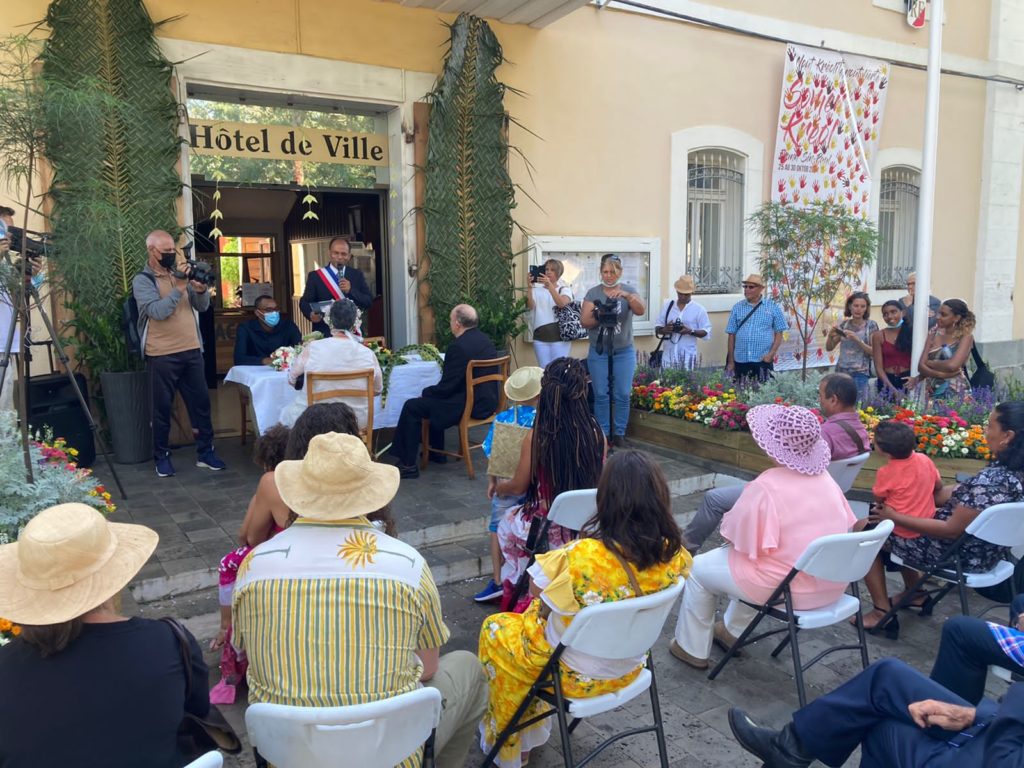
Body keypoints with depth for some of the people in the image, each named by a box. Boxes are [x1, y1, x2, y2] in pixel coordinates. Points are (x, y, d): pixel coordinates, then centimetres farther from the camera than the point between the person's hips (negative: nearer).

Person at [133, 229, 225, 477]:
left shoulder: (180, 273, 12)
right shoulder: (142, 281, -4)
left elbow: (202, 306, 8)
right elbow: (158, 311, -19)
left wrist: (201, 290, -12)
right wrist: (180, 288, -19)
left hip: (192, 351, 5)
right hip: (162, 355, -5)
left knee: (201, 402, 8)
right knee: (162, 407, 4)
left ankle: (205, 452, 18)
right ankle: (161, 457, 16)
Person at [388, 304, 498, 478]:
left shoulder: (459, 347, -21)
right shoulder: (485, 339, 7)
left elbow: (446, 387, -17)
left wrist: (425, 392, 0)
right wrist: (447, 370, 13)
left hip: (470, 406, -10)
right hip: (487, 400, 10)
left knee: (411, 407, -3)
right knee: (433, 398, 30)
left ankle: (408, 464, 3)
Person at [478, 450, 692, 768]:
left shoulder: (583, 556, -37)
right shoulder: (677, 556, -19)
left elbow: (536, 587, -18)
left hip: (577, 674, -5)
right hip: (628, 669, 6)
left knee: (494, 630, 19)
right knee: (542, 612, 28)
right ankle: (534, 729, 43)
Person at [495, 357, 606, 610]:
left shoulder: (537, 437, -20)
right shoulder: (596, 433, -11)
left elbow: (518, 487, -7)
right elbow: (597, 481, 4)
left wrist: (499, 487, 16)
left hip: (549, 532, -3)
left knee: (508, 522, 29)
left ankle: (519, 592, 39)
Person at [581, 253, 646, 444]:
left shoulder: (629, 290, 1)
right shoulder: (593, 293, 2)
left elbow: (641, 310, -17)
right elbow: (584, 321, -3)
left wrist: (626, 295, -33)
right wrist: (598, 318, -23)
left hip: (624, 352, 0)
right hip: (598, 352, 0)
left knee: (622, 395, 1)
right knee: (601, 395, 2)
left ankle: (619, 433, 13)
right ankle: (603, 433, 12)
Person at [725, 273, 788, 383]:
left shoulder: (773, 307, 3)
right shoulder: (737, 307, 7)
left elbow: (779, 333, 4)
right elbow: (732, 334, 7)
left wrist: (771, 353, -8)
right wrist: (730, 361, 4)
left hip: (763, 361, -2)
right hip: (740, 361, 2)